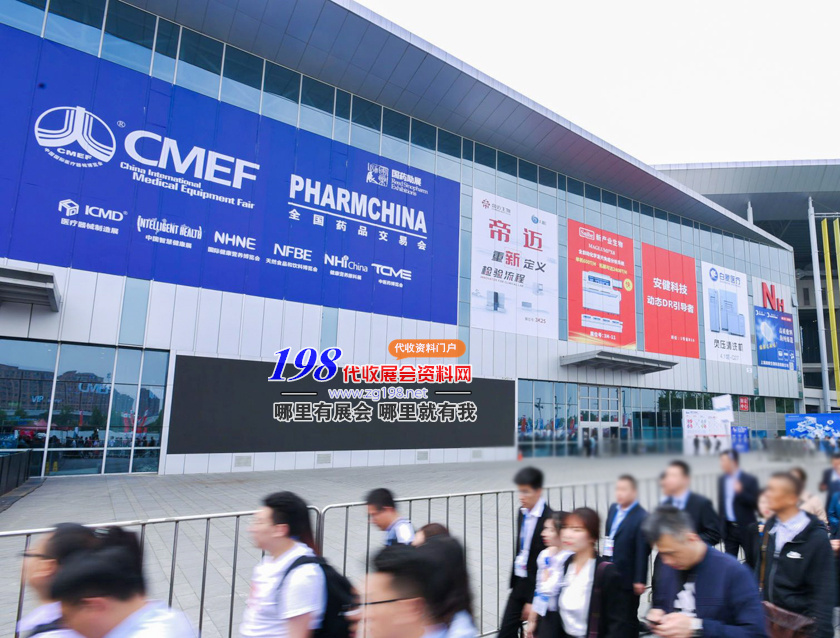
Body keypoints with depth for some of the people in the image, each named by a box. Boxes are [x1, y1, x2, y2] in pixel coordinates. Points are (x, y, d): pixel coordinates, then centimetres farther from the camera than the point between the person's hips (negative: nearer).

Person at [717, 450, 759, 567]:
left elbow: (755, 503, -13)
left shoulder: (750, 480, -10)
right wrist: (720, 524, 13)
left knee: (752, 561, 9)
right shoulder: (722, 479, 6)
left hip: (746, 528, -4)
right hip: (728, 528, 4)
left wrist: (740, 492, -29)